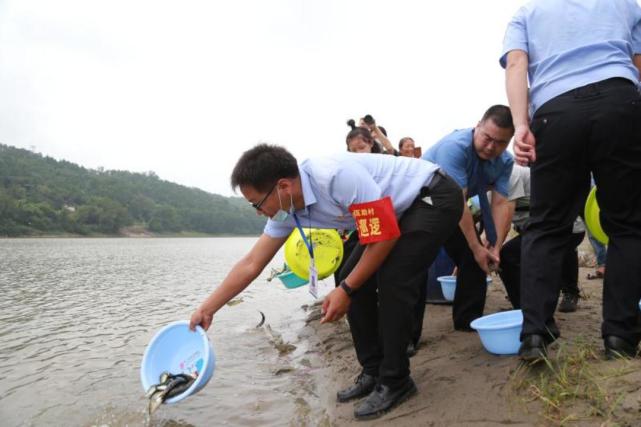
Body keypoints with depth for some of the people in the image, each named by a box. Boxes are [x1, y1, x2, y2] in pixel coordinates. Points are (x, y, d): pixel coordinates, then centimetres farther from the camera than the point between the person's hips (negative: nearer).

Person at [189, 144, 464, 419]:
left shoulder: (338, 176, -35)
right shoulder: (287, 209, -8)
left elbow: (385, 237, -27)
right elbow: (250, 264, -1)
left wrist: (346, 290, -19)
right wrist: (207, 309, 1)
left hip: (436, 197, -8)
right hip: (404, 209, 8)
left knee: (392, 279, -20)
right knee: (355, 280, 1)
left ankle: (395, 381, -2)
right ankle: (373, 373, 14)